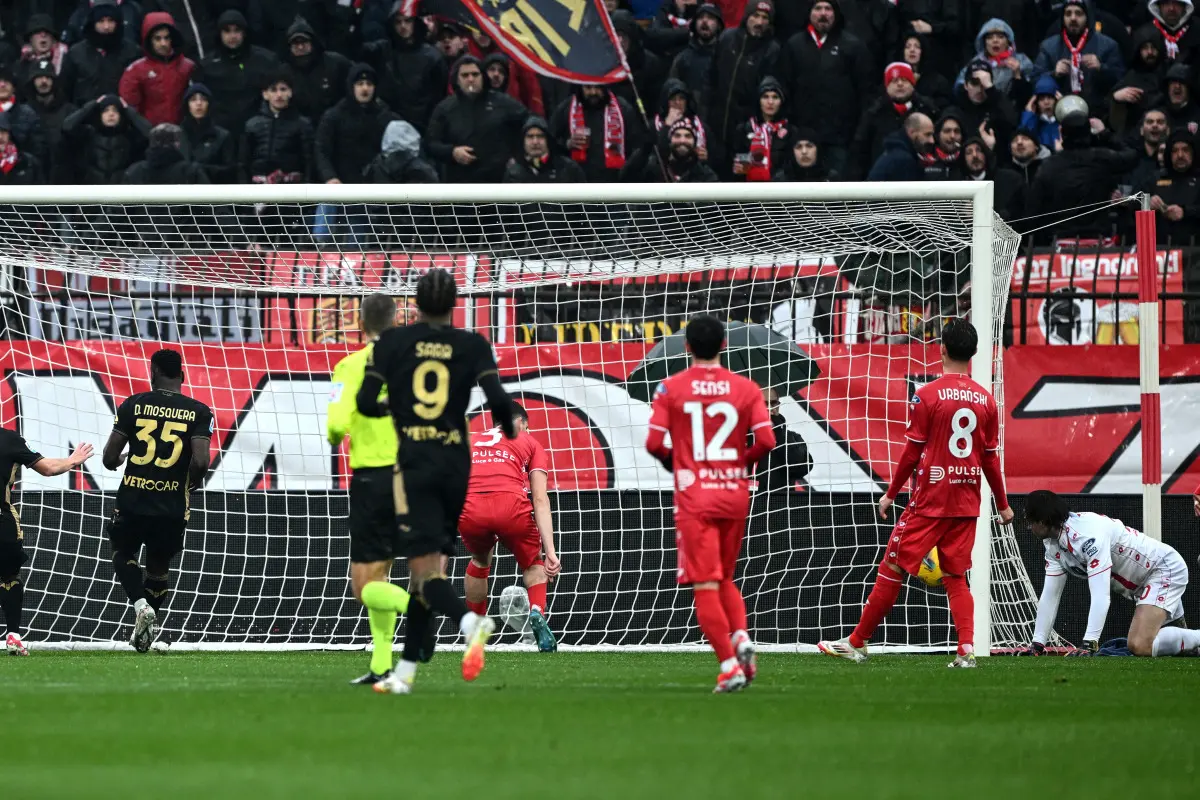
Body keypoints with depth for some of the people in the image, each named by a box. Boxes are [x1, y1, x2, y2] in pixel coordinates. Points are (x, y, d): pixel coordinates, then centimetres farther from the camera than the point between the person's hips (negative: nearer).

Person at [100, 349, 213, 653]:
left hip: (133, 501, -1)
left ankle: (141, 605, -3)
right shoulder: (199, 412, -3)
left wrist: (118, 461, 22)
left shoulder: (133, 404, -2)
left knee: (123, 553, 22)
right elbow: (200, 461, -14)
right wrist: (192, 482, 8)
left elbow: (109, 457, -3)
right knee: (158, 565, 23)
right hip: (172, 507, 1)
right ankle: (146, 628, 19)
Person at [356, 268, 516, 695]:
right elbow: (497, 398, -9)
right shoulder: (473, 346, 3)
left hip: (414, 462, -3)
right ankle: (406, 670, 16)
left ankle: (469, 620, -41)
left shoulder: (391, 341, 2)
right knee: (430, 564, 13)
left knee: (425, 569, -10)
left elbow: (365, 402, -1)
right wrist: (509, 428, 12)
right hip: (456, 462, 3)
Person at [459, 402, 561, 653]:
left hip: (470, 510, 2)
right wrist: (550, 550, 5)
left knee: (480, 560, 35)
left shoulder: (472, 443, 33)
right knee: (533, 563, 25)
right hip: (510, 506, -2)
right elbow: (540, 500, 12)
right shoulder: (530, 443, 24)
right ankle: (537, 612, -3)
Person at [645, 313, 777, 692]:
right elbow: (766, 440, -7)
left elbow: (653, 443, -8)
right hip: (735, 493, 3)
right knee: (725, 578, 20)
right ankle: (741, 637, -5)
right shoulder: (746, 388, 1)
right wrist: (744, 461, 13)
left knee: (705, 585, -2)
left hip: (694, 495, -3)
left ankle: (729, 665, -11)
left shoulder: (671, 388, -3)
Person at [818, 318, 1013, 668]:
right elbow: (990, 458, 8)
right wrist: (1002, 504, 19)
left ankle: (858, 643, 10)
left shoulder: (927, 395, -10)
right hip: (967, 503, 4)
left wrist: (890, 494, 4)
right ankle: (966, 650, -5)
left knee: (892, 569, 3)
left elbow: (912, 453, -7)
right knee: (956, 577, 10)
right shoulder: (985, 399, 3)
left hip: (930, 501, -4)